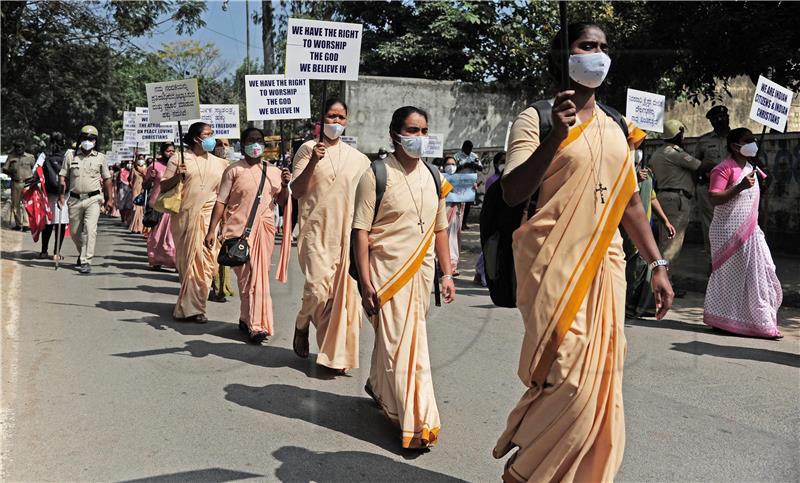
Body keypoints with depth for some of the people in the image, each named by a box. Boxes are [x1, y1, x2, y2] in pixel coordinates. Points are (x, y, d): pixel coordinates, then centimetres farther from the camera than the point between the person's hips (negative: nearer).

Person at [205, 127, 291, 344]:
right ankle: (256, 325, 1)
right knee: (247, 275, -4)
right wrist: (211, 230, -4)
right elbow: (221, 202, 2)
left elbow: (282, 202, 16)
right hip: (239, 229, -3)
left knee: (260, 275, 5)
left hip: (264, 228, 4)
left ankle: (248, 319, 19)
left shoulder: (274, 172, 14)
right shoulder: (234, 170, 4)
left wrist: (285, 185, -3)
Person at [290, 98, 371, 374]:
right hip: (316, 229, -3)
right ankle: (302, 325, 21)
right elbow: (296, 192, -4)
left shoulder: (356, 157, 12)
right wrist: (313, 162, -17)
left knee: (342, 291, 1)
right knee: (318, 287, -12)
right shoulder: (308, 149, 2)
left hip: (346, 232, 3)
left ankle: (335, 353, 12)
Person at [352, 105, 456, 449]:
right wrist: (365, 282, -14)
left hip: (422, 272, 5)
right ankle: (416, 423, 3)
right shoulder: (377, 175, -7)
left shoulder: (433, 178, 10)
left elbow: (439, 229, 16)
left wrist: (447, 273, 13)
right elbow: (361, 230, -9)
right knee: (403, 344, -5)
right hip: (388, 272, -5)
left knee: (393, 339, 15)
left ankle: (377, 385, 41)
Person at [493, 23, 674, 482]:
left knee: (600, 379, 7)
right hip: (555, 265, -6)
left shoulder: (616, 127, 16)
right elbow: (512, 194, -12)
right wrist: (555, 136, -20)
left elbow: (629, 201, 19)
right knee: (569, 378, -8)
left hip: (605, 265, 6)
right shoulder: (537, 118, -2)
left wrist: (658, 264, 14)